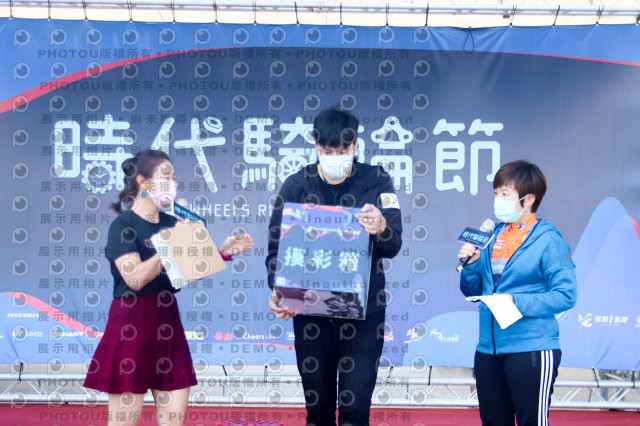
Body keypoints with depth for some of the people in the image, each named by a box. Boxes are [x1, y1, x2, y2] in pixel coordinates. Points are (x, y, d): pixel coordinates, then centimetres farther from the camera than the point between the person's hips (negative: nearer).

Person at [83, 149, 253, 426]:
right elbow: (136, 277, -20)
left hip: (167, 324, 7)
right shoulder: (123, 226, -8)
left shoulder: (170, 223, 11)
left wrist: (223, 252, 3)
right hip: (131, 327, -6)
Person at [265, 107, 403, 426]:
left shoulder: (376, 181, -2)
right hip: (310, 311, 2)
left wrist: (381, 229, -32)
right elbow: (276, 246, 2)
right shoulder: (296, 185, 1)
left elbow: (393, 246, -8)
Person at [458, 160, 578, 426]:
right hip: (488, 349, 7)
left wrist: (517, 302, -20)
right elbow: (473, 292, 16)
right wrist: (470, 265, -3)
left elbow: (565, 295, -13)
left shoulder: (548, 240, -6)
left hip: (531, 349, -6)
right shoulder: (492, 237, 12)